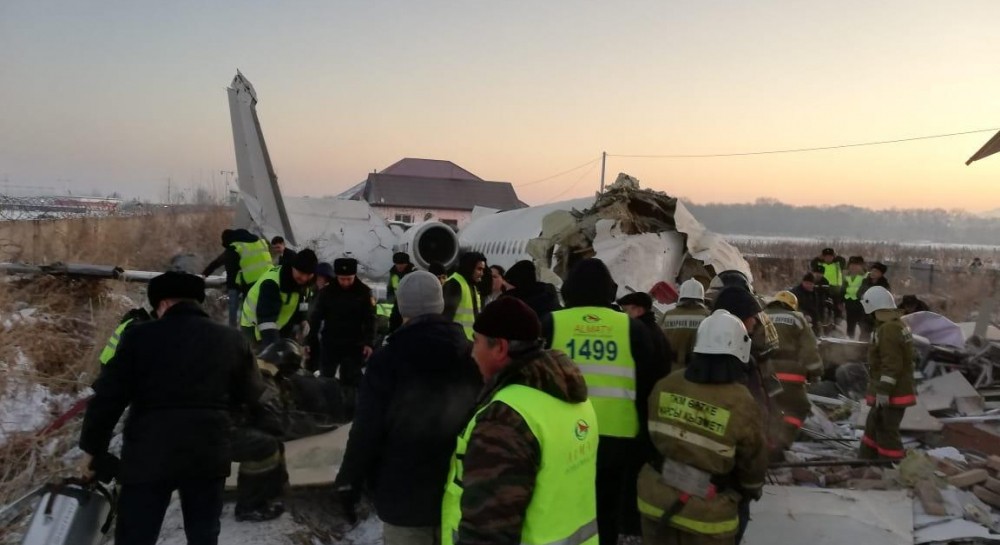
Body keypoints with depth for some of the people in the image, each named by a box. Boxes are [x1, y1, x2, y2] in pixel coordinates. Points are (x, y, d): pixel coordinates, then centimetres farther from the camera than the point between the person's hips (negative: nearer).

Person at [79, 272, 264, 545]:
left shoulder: (140, 336, -4)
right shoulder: (232, 339, 4)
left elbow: (108, 397, -4)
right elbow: (252, 396, 10)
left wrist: (93, 449, 7)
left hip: (149, 455, -2)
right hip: (209, 455, 3)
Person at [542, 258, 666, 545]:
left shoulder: (551, 324, -3)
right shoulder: (632, 328, 1)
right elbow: (650, 385, 4)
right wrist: (645, 433, 16)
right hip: (617, 436, 1)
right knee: (606, 515, 16)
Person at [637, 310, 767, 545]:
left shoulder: (665, 386, -8)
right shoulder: (742, 405, -20)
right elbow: (753, 465, -6)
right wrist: (751, 492, 14)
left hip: (656, 498, 4)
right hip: (707, 511, -4)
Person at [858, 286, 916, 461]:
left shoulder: (888, 330, -21)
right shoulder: (898, 325, 13)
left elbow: (891, 364, -25)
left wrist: (883, 391, -22)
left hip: (892, 394, -11)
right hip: (899, 389, 11)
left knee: (886, 432, -2)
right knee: (873, 427, 20)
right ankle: (865, 460, 30)